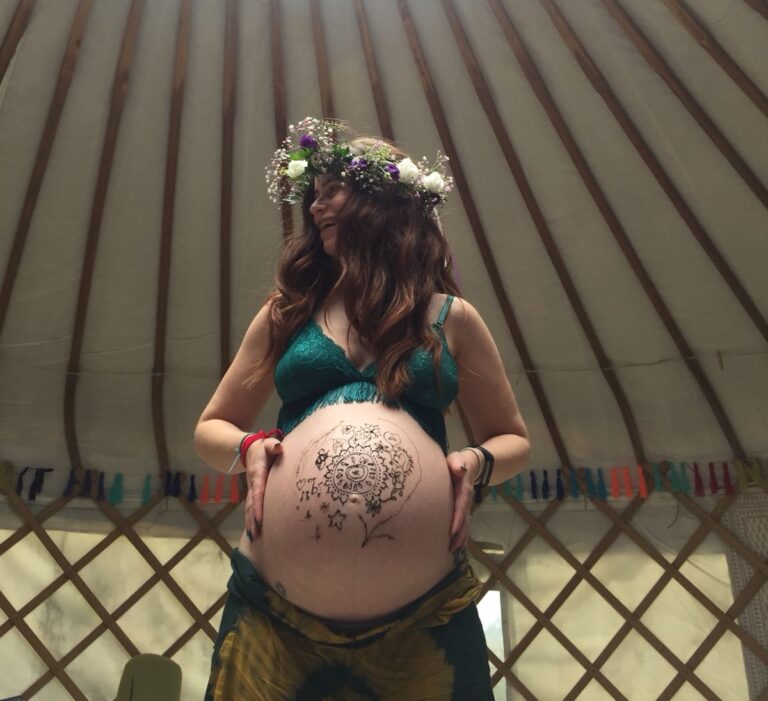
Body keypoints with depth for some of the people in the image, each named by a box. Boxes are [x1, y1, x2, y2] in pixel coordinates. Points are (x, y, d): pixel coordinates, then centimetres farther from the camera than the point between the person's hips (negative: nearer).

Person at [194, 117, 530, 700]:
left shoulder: (449, 318, 6)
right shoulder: (288, 311, 10)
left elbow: (513, 441, 13)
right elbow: (211, 429, 15)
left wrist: (475, 464, -9)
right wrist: (249, 448, -8)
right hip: (278, 592, 2)